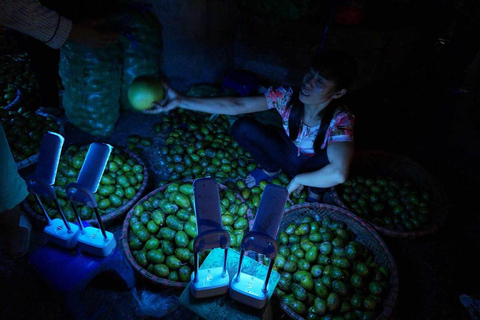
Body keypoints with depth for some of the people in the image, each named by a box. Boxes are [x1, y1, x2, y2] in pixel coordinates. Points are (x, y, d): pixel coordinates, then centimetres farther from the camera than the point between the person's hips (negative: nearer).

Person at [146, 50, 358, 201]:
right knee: (241, 127, -19)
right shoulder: (286, 96, -25)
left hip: (315, 170, -2)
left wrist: (297, 180, -34)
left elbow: (338, 174, -49)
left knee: (330, 156, -39)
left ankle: (315, 193, -2)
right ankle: (271, 169, 9)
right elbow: (236, 105, -30)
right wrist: (181, 101, -36)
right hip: (288, 154, 3)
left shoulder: (340, 120, -33)